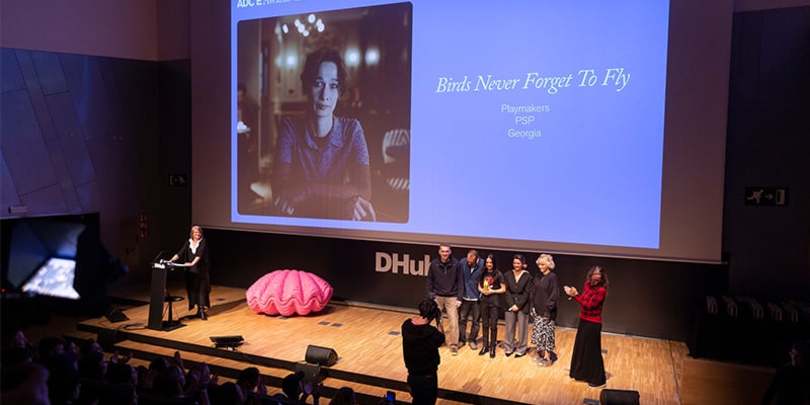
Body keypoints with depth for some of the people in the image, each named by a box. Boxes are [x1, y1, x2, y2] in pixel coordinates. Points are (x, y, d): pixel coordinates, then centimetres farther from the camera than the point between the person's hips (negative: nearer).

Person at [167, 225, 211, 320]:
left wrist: (192, 263, -33)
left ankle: (202, 310, -8)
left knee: (201, 289, -7)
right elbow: (180, 253, -2)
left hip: (201, 270, -4)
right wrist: (171, 260, -17)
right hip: (191, 271, 4)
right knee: (192, 289, 4)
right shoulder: (188, 242, 6)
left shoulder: (203, 242, -5)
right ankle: (199, 309, 13)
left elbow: (199, 254, -19)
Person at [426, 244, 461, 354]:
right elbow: (429, 281, 1)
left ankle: (453, 344, 9)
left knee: (453, 322, -3)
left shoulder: (455, 264, -8)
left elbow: (459, 281, -3)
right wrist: (431, 296, -3)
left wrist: (459, 298, -5)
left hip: (452, 297, -1)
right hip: (437, 297, 1)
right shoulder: (434, 264, -6)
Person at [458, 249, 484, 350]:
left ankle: (472, 340, 28)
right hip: (465, 297, 1)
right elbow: (459, 280, -7)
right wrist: (459, 296, -6)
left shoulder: (483, 265, -19)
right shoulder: (462, 263, -14)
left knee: (476, 321, 12)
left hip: (477, 298, -1)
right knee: (462, 319, 10)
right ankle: (461, 339, 26)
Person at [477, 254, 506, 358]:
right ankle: (485, 346, 22)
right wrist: (482, 290, -7)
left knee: (493, 325, 0)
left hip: (494, 302, -4)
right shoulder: (483, 273, 5)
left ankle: (492, 347, 11)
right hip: (484, 301, 4)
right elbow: (479, 286, 14)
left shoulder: (498, 274, -8)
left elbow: (503, 289, -5)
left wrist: (492, 291, -16)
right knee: (485, 324, 11)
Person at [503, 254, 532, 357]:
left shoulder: (527, 276, -4)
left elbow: (527, 293, -6)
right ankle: (509, 347, 20)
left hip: (523, 305, -2)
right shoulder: (508, 275, 3)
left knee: (522, 328, 2)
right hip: (510, 304, 2)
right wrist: (512, 304, -8)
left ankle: (521, 349, 15)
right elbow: (507, 291, 1)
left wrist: (518, 305, -11)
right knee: (509, 327, 7)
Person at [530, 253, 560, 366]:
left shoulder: (552, 277, -12)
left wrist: (548, 308, -19)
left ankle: (547, 355, 6)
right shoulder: (539, 277, 9)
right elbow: (534, 293, 13)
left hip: (547, 311, -7)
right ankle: (541, 352, 20)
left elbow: (555, 294, -16)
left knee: (546, 332, -2)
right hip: (538, 310, 7)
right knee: (538, 332, 9)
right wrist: (533, 307, 7)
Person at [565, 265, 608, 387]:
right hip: (583, 321, 8)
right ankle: (581, 373, 38)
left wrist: (575, 295, -21)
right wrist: (573, 294, -12)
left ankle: (598, 379, 17)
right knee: (580, 347, 20)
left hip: (593, 323, -8)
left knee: (593, 351, 2)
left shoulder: (601, 290, -21)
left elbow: (588, 305, -23)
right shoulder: (587, 284, 1)